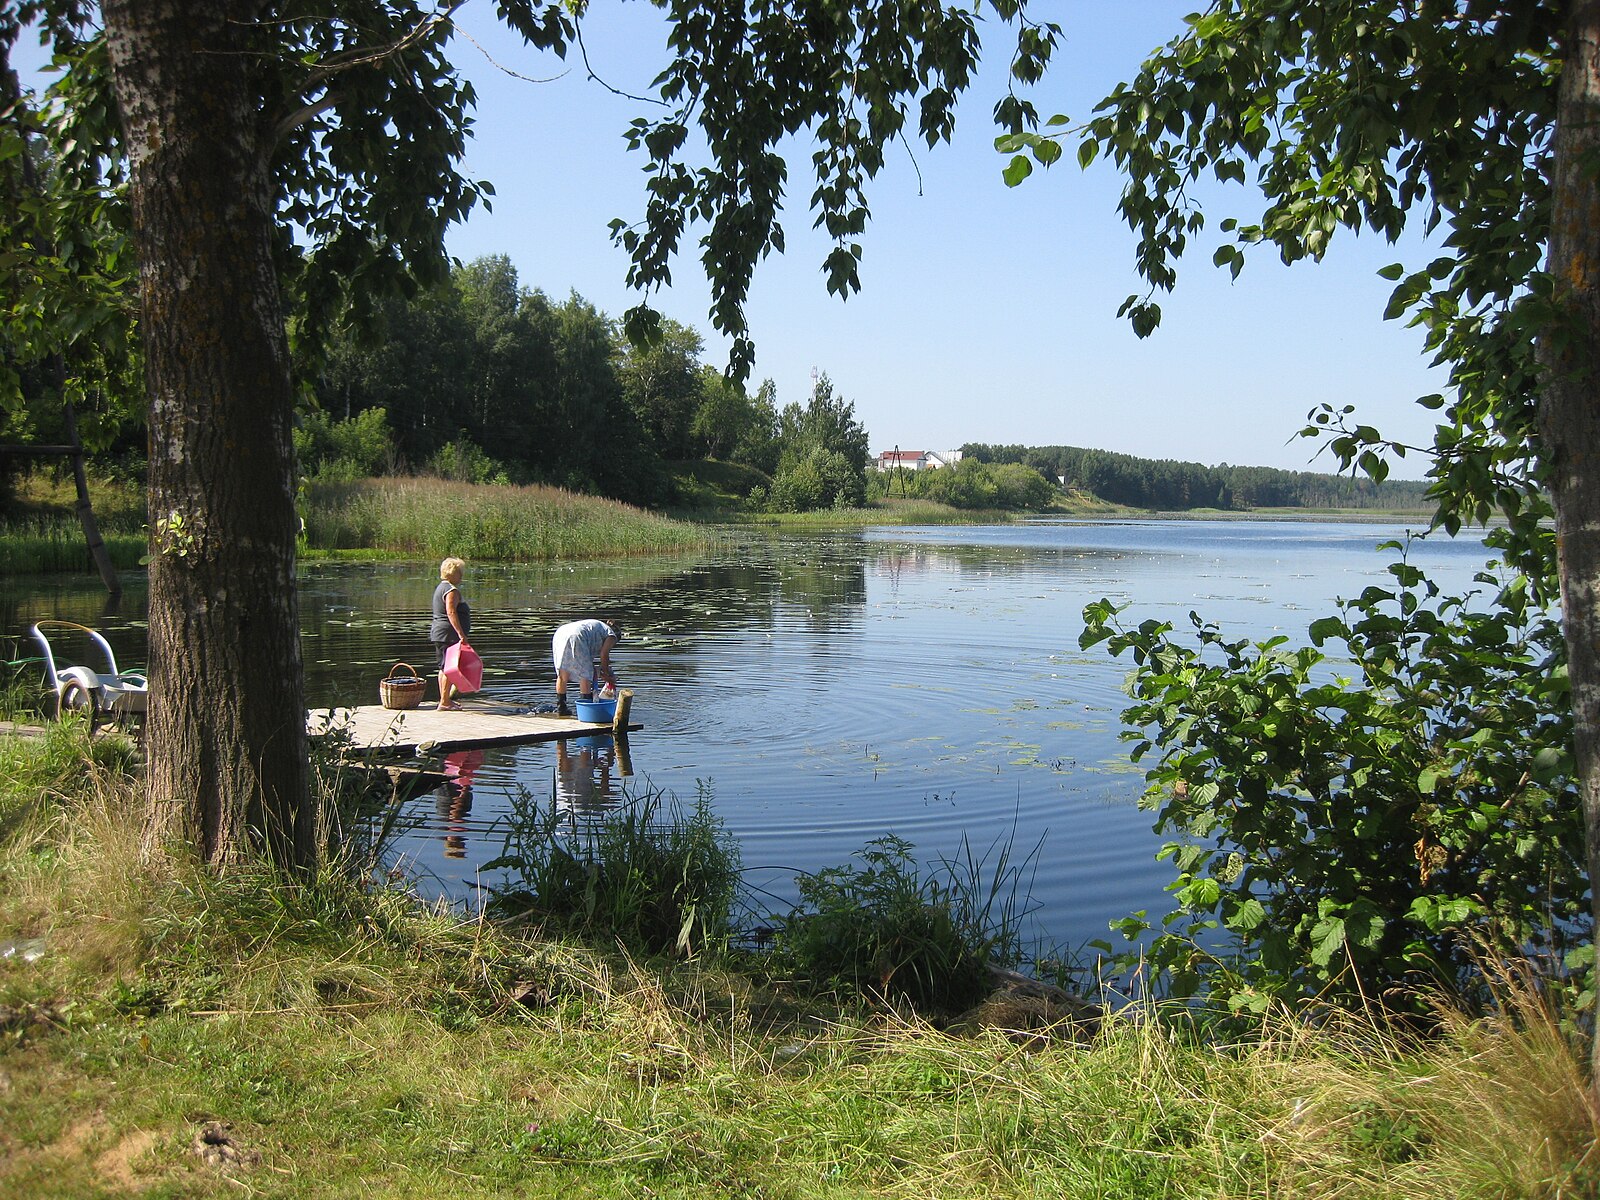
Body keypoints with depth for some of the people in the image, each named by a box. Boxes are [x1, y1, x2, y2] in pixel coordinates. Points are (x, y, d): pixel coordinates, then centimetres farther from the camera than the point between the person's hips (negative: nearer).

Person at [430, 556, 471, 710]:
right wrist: (461, 634, -28)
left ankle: (444, 699, 21)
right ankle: (445, 701, -9)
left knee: (444, 667, 15)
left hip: (439, 633, 11)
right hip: (448, 634, -11)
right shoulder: (452, 590, -14)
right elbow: (451, 613, -24)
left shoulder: (441, 587, 18)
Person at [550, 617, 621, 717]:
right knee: (585, 676, 1)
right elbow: (604, 655, 4)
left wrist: (600, 674, 37)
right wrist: (607, 675, 16)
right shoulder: (611, 635, 18)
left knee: (563, 675, 15)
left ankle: (561, 708, 21)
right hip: (575, 637, -8)